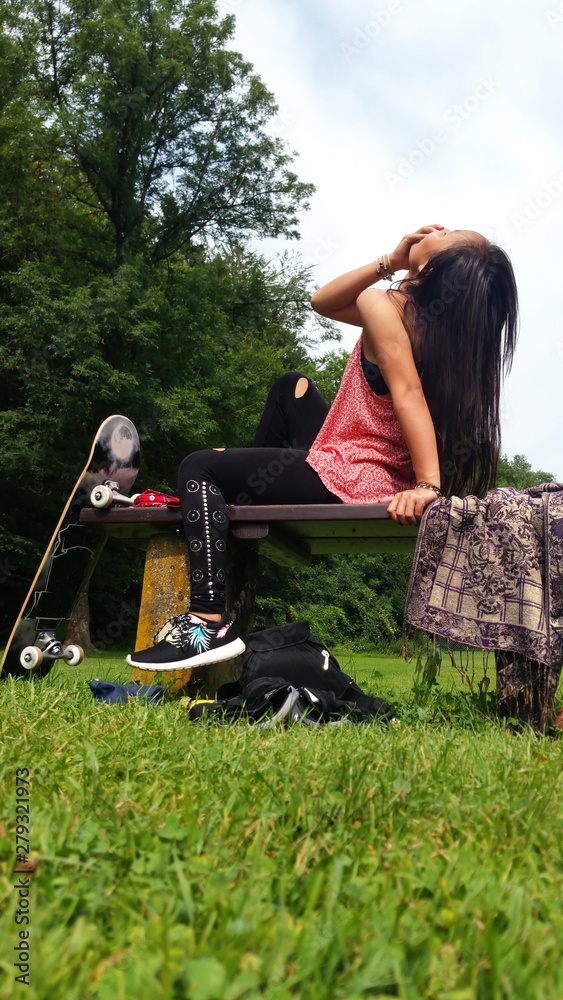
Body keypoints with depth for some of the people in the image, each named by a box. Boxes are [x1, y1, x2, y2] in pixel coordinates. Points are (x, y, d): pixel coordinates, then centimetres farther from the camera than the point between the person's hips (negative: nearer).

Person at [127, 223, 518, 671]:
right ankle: (246, 491, 40)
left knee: (200, 467, -2)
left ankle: (211, 623, -10)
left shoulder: (380, 304, -20)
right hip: (385, 476, 9)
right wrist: (390, 262, 1)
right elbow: (322, 301, 13)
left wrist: (427, 485, -38)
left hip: (350, 480, -9)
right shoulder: (431, 318, 6)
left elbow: (408, 393, -31)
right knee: (292, 386, 30)